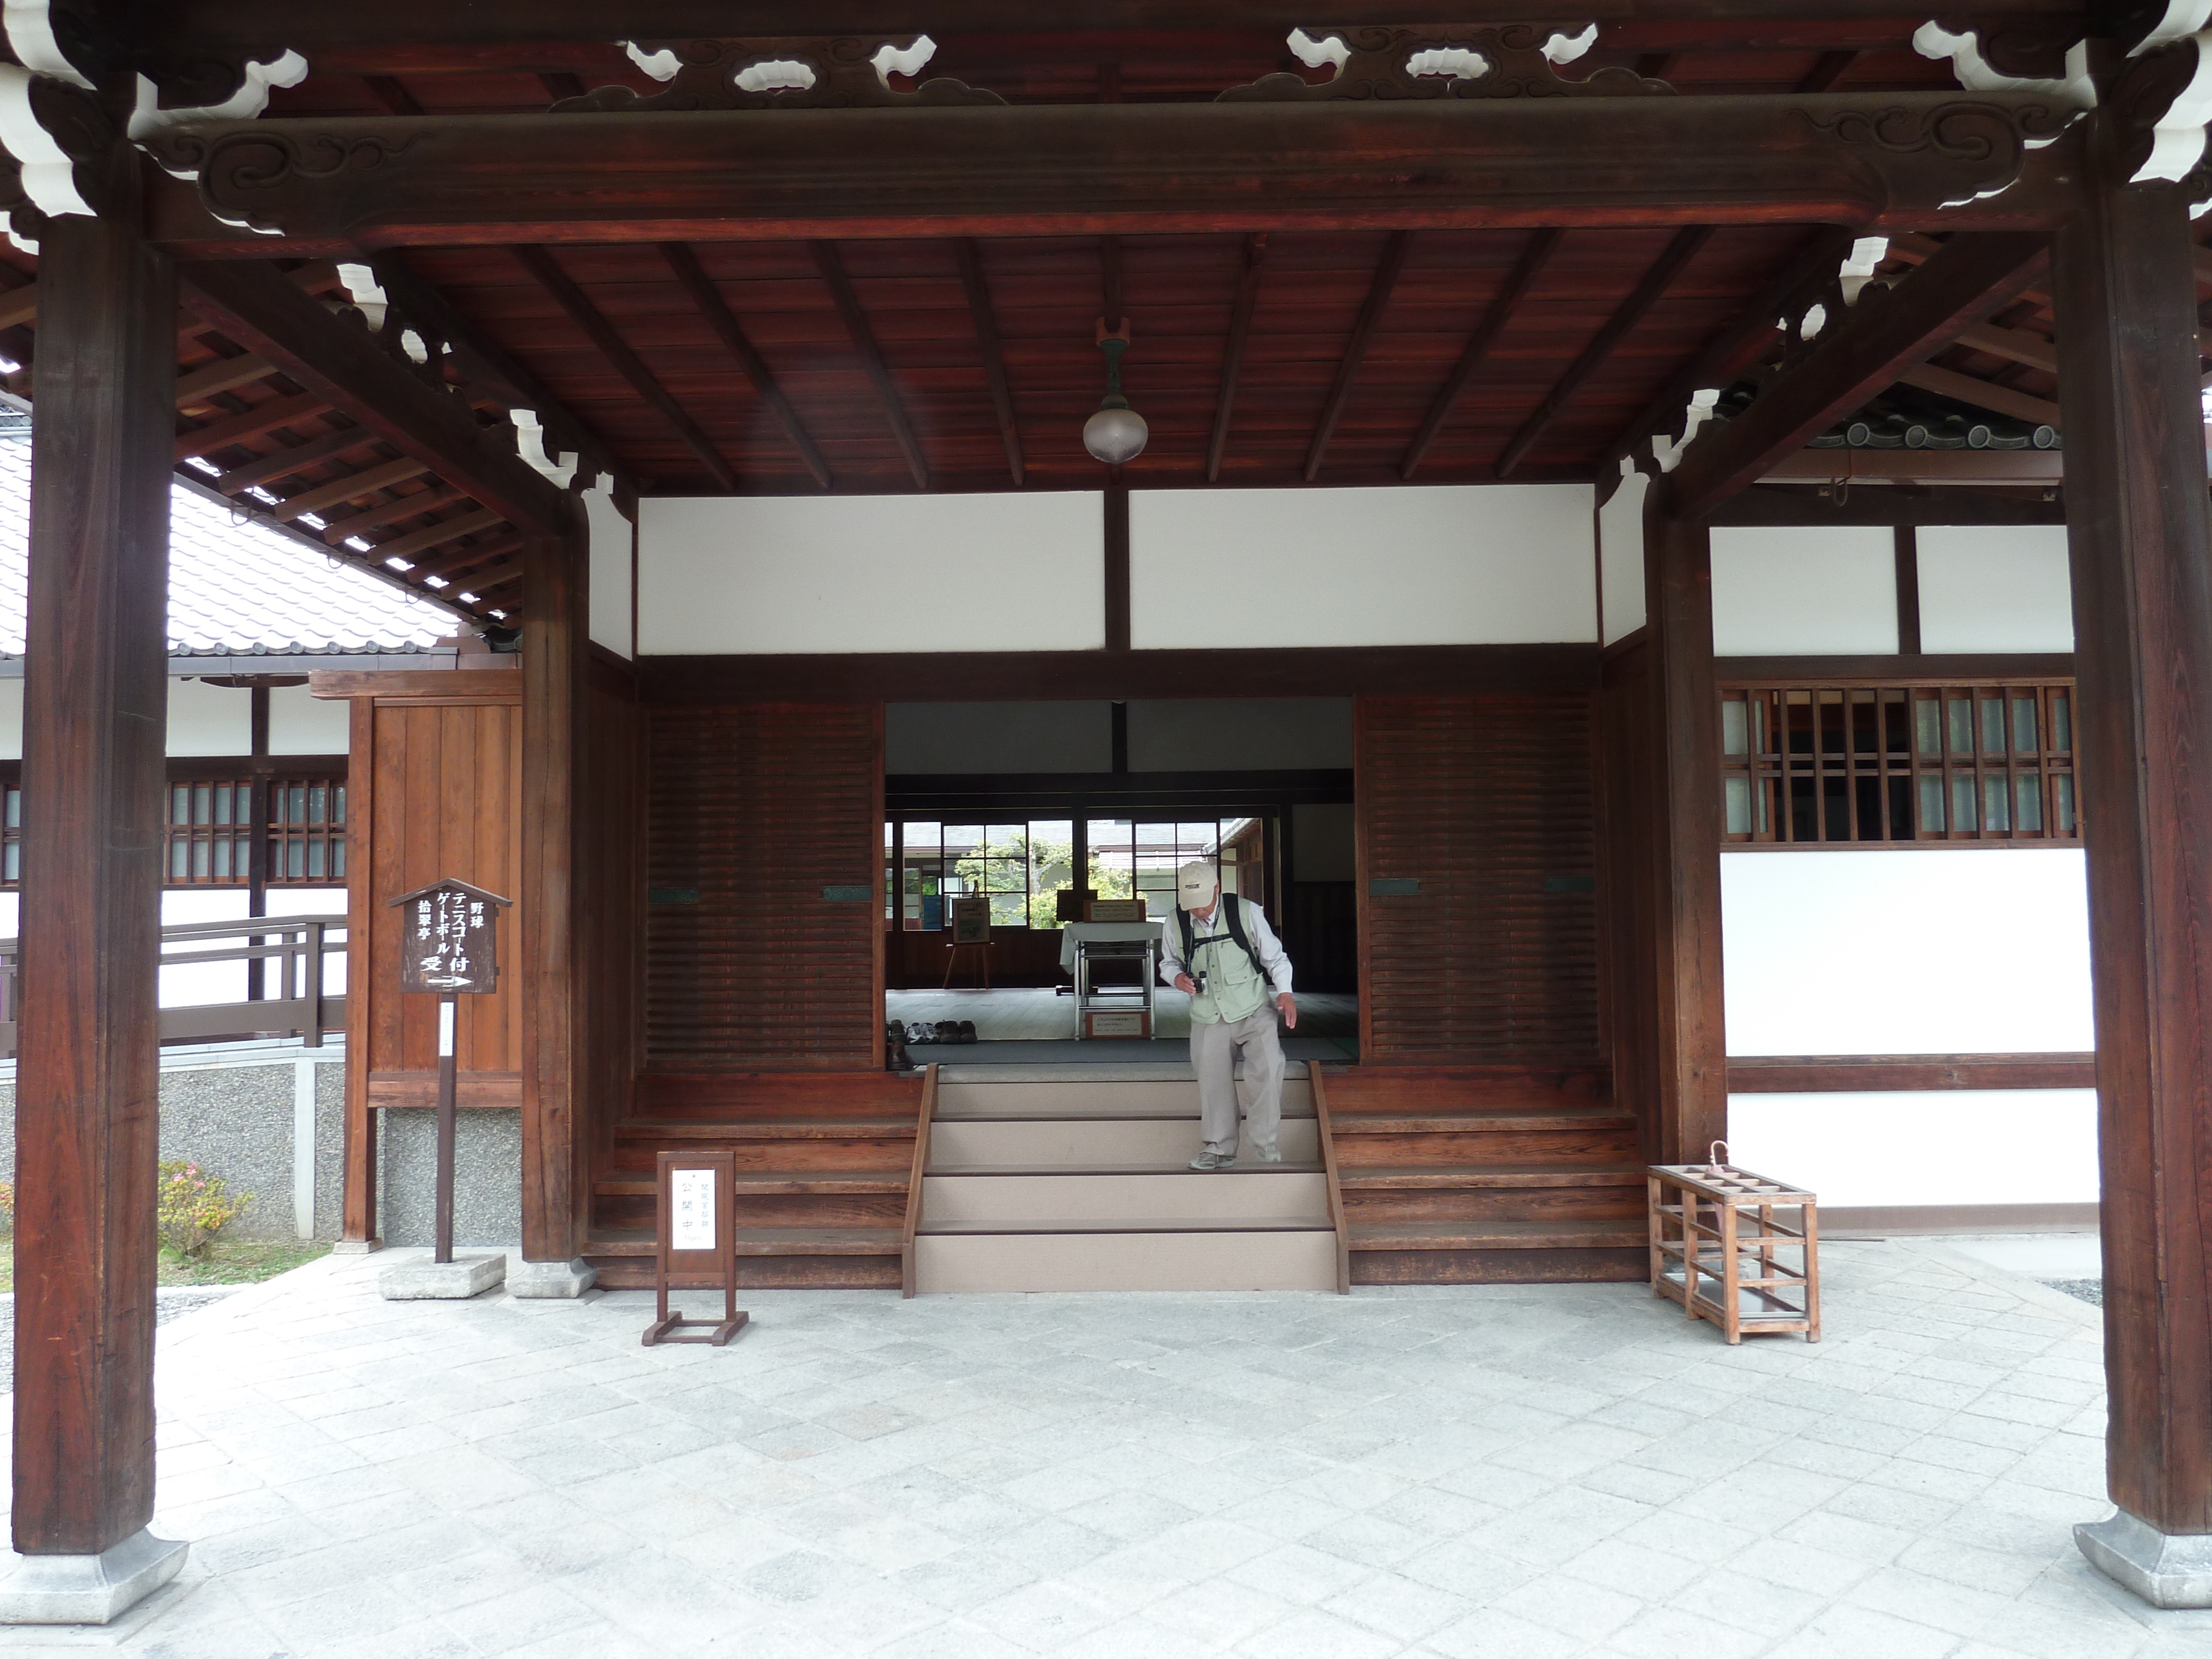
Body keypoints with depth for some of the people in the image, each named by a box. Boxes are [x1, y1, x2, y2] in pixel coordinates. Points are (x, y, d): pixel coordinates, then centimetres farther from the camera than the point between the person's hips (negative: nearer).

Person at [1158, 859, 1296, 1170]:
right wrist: (1177, 977, -7)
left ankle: (1265, 1143, -3)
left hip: (1253, 1010, -2)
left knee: (1268, 1067, -18)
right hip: (1208, 1018, 3)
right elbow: (1167, 962, 15)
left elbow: (1273, 954, 2)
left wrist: (1284, 992, -8)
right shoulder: (1177, 924, -1)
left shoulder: (1247, 913, -8)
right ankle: (1219, 1148, 22)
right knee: (1213, 1080, 5)